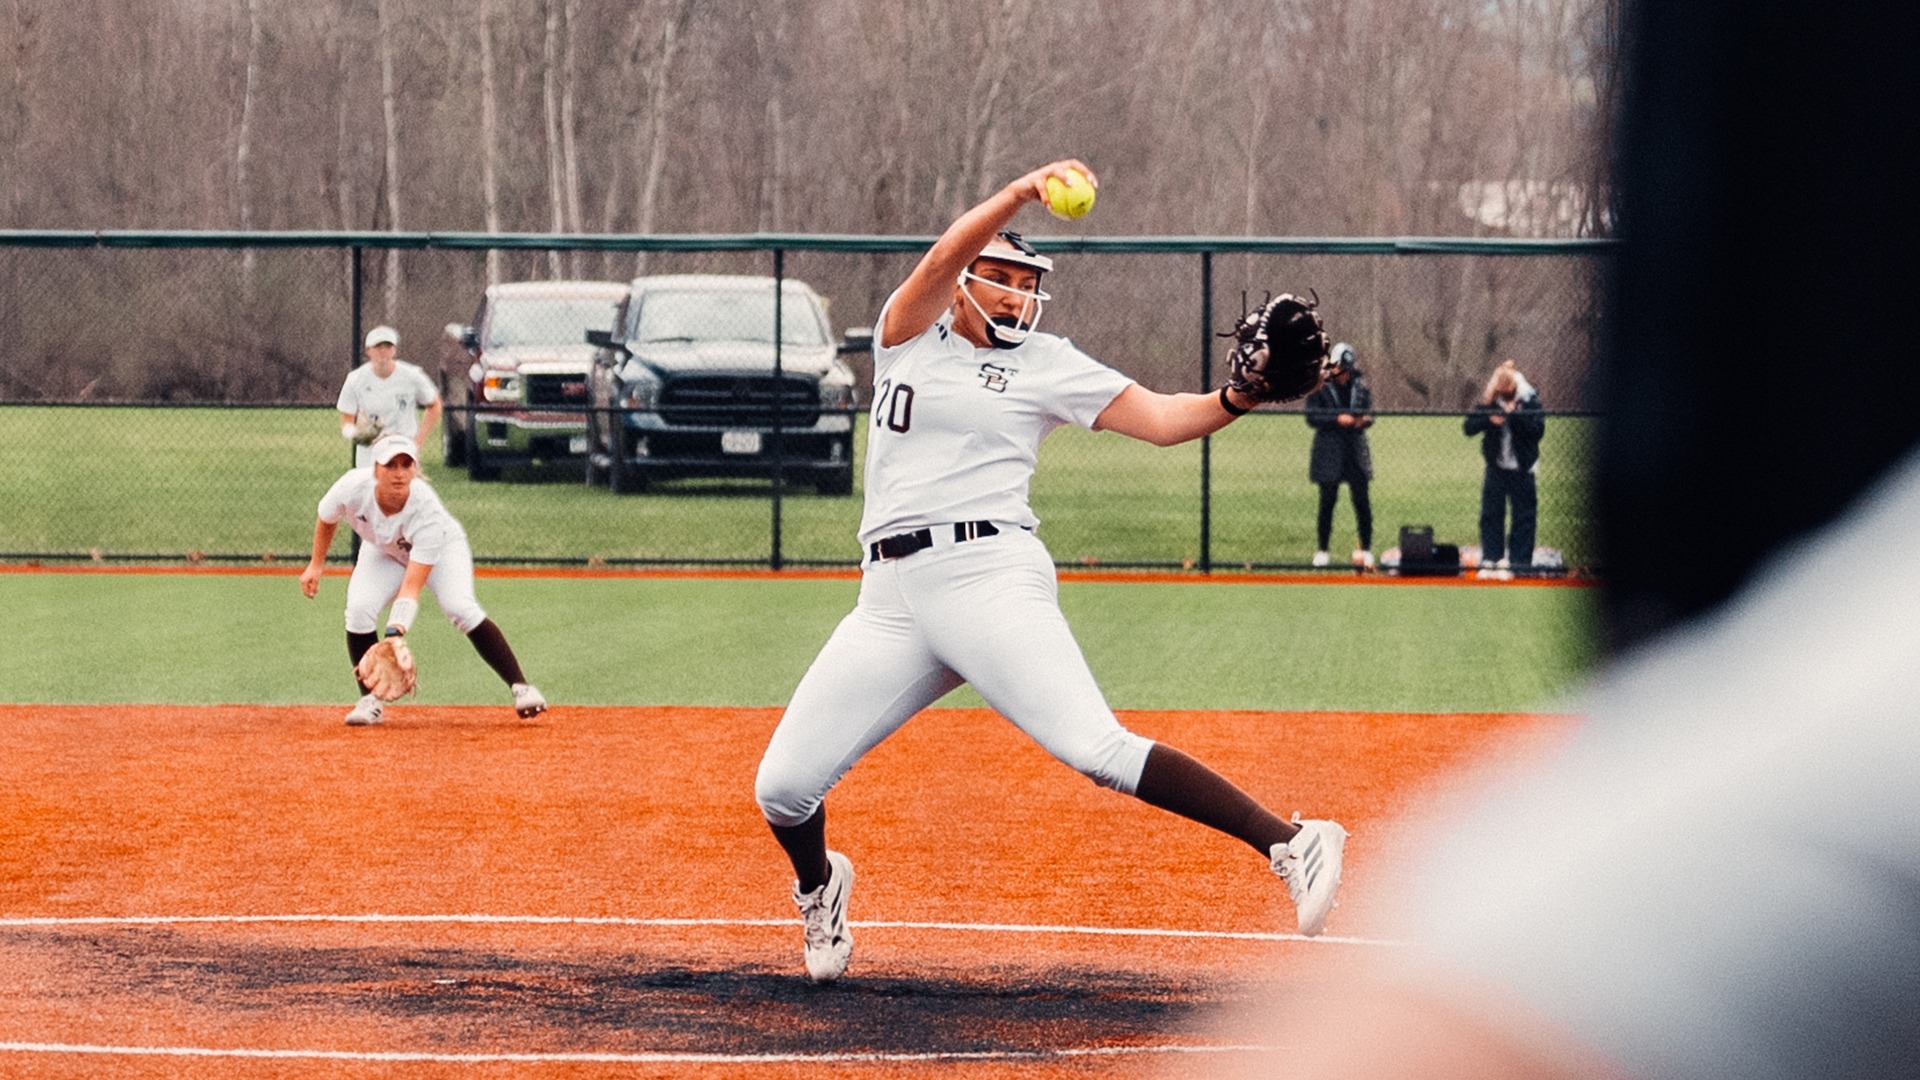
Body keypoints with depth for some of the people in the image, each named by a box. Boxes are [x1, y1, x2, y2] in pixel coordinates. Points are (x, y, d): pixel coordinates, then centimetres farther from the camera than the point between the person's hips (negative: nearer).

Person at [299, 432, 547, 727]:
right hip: (383, 551, 3)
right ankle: (370, 701, -5)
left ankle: (520, 688, -21)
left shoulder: (427, 510, -40)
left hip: (442, 548, -3)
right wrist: (316, 565, 0)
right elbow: (327, 520, -6)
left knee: (461, 608, -28)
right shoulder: (352, 488, -33)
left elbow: (412, 585, -43)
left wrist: (394, 632, -54)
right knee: (358, 609, -22)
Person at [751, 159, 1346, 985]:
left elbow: (1162, 420, 1)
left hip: (989, 575, -3)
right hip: (891, 598, 3)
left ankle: (1287, 843, -24)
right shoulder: (909, 334, 13)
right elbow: (945, 258, -7)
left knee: (1099, 750, -23)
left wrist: (1234, 400, -18)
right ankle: (819, 884, 34)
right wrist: (1020, 194, -23)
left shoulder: (1046, 364, 9)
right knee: (782, 786, 1)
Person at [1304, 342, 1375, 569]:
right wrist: (1337, 419, -19)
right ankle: (1321, 550, 11)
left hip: (1356, 449, 2)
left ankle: (1366, 549, 10)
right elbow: (1312, 417, -6)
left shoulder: (1360, 384, 4)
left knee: (1362, 501, 0)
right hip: (1329, 451, -2)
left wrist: (1365, 419, -11)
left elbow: (1368, 412, 13)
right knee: (1327, 501, 0)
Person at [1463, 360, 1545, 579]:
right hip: (1496, 467, 2)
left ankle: (1519, 561, 5)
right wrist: (1488, 419, -22)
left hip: (1521, 468, -2)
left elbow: (1538, 430, -14)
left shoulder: (1529, 400, -7)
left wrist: (1515, 415, -23)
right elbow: (1469, 427, -4)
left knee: (1524, 515, 0)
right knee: (1490, 514, 2)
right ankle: (1490, 560, 7)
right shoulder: (1488, 401, -1)